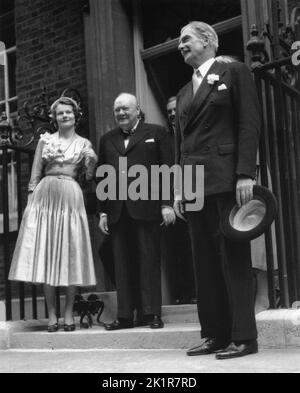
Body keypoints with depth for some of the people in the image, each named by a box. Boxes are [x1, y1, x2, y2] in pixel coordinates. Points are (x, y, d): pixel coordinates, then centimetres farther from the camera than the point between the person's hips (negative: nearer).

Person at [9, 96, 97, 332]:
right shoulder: (45, 140, 12)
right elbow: (35, 175, 9)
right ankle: (52, 315, 4)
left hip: (71, 198, 0)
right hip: (44, 197, 1)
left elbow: (89, 177, 9)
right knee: (46, 255, -2)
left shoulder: (84, 144, 12)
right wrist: (31, 201, 0)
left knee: (71, 255, -2)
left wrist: (92, 163, -10)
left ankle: (69, 313, 6)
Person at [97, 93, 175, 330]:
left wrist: (167, 204, -7)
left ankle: (151, 313, 6)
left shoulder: (155, 133, 8)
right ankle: (125, 315, 9)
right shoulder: (107, 140, 19)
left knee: (149, 261, -1)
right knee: (122, 264, 4)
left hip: (145, 206, -4)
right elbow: (101, 177, 17)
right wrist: (103, 211, 10)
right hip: (117, 211, 4)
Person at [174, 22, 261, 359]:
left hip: (227, 179, -6)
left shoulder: (234, 72, 3)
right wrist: (178, 188, 10)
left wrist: (245, 174, -16)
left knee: (234, 258, -5)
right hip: (195, 184, 6)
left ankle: (243, 337, -1)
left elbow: (250, 123, -6)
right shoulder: (184, 92, 21)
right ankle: (216, 335, 9)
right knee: (205, 262, 4)